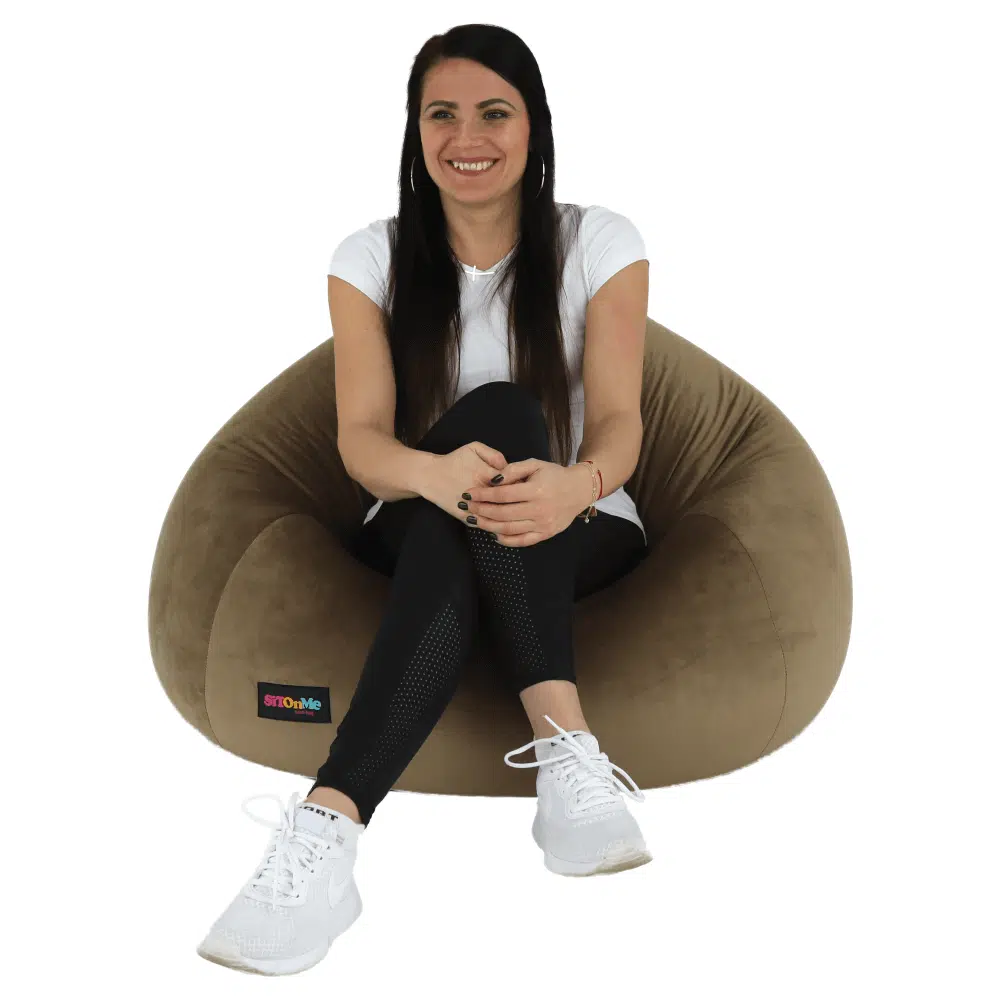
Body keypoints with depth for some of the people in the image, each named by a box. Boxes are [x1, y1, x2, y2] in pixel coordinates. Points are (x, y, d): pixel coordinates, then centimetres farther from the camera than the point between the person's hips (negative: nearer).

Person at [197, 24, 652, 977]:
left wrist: (576, 484, -38)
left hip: (577, 531, 0)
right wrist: (435, 472, -37)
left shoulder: (599, 243, -3)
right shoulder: (373, 257, 0)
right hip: (424, 534, 0)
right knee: (500, 411, -34)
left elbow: (617, 421, -12)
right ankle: (566, 752, -46)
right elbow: (361, 436, -11)